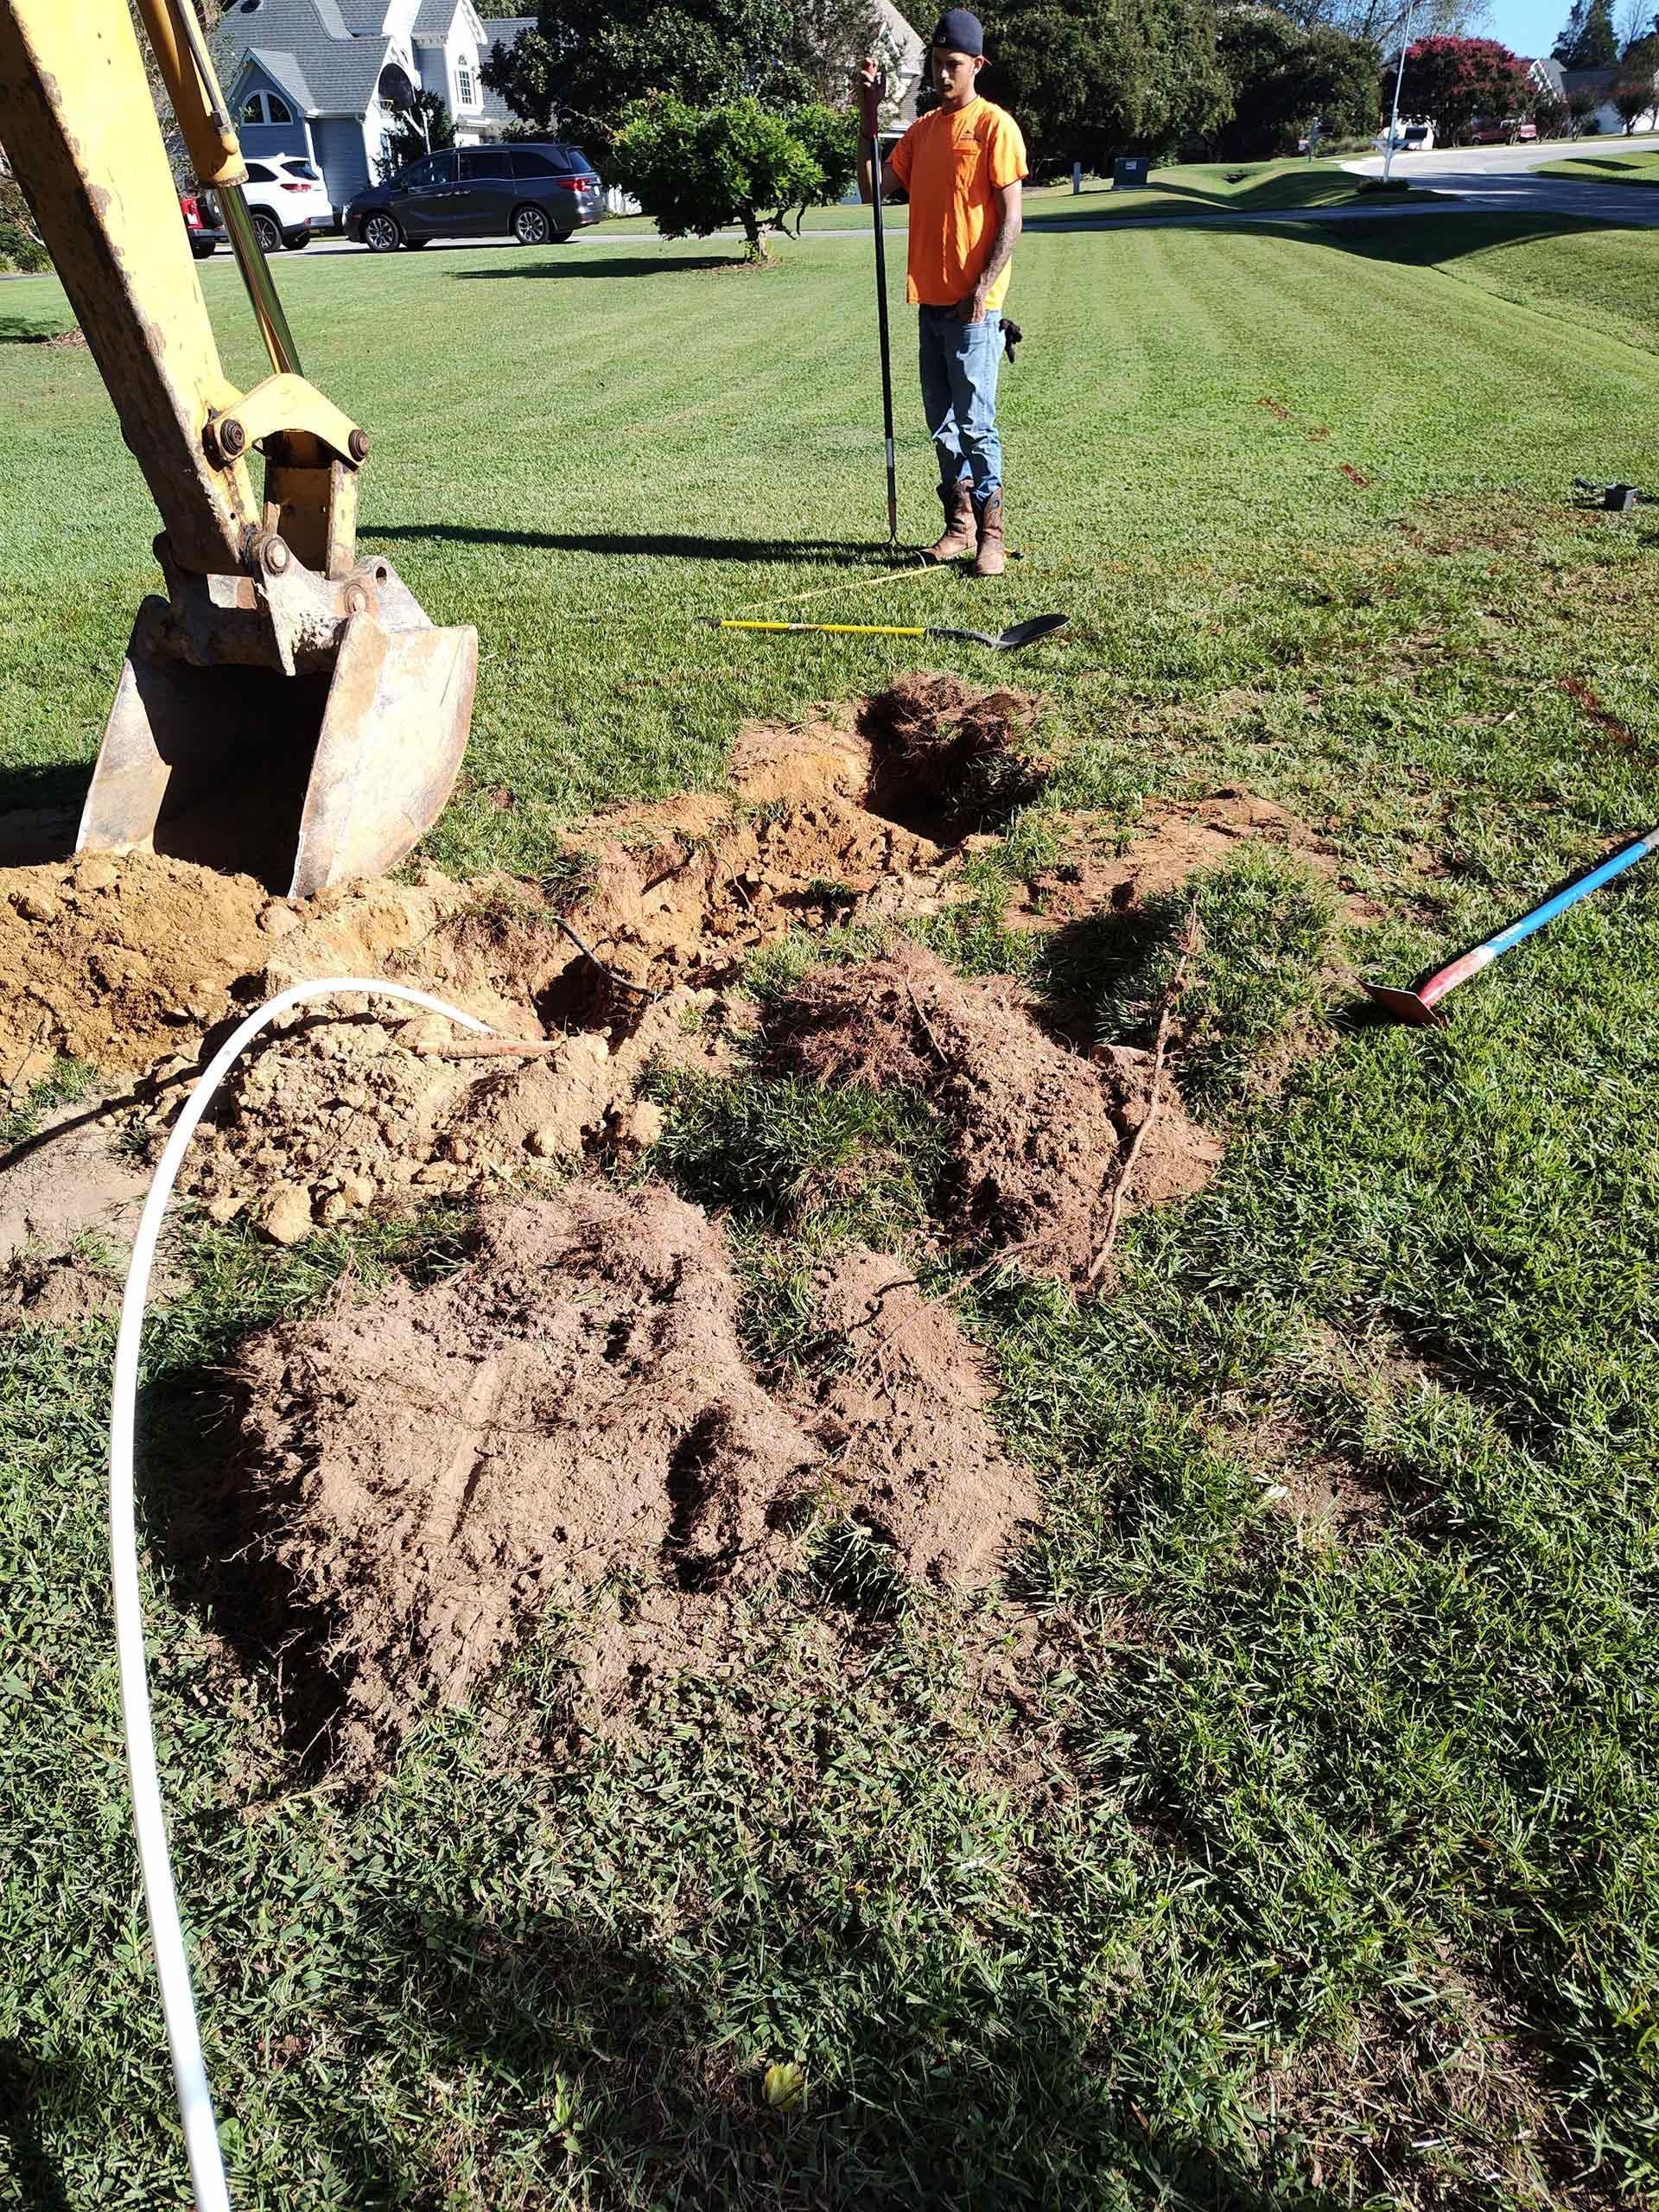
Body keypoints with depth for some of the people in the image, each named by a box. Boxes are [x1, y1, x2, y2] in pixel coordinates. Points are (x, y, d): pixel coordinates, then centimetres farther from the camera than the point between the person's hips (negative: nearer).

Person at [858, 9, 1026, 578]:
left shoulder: (994, 125, -4)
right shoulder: (922, 129, 16)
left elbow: (1010, 220, -9)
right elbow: (874, 191, 14)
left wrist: (981, 292, -17)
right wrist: (868, 120, 6)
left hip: (973, 304, -7)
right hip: (929, 298, 7)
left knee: (974, 424, -9)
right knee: (942, 424, 9)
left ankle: (990, 535, -3)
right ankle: (959, 525, 17)